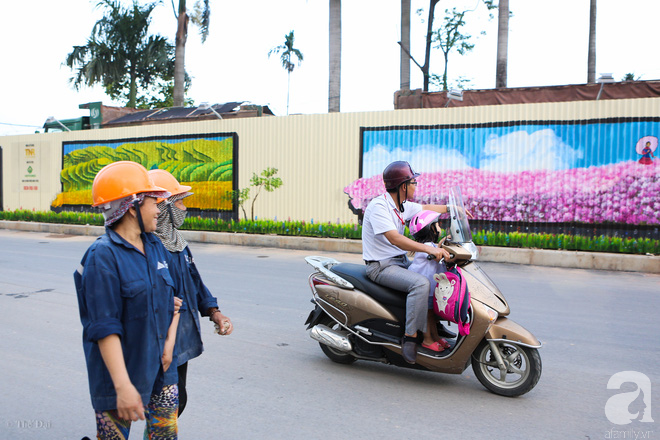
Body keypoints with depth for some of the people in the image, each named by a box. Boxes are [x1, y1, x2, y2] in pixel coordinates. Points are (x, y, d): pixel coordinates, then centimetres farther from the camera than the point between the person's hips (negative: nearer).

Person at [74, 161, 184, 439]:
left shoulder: (155, 246, 4)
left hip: (161, 369, 7)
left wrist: (169, 343, 1)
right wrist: (123, 386, -24)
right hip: (122, 373, -7)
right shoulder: (104, 256, -18)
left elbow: (175, 296, 12)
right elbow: (104, 328, -22)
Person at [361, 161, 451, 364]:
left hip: (401, 262, 10)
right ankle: (410, 337, -24)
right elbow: (394, 238, -31)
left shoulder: (401, 206, 9)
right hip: (381, 266, -10)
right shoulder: (378, 206, -19)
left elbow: (425, 208, 29)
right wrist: (428, 248, -38)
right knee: (421, 283, -31)